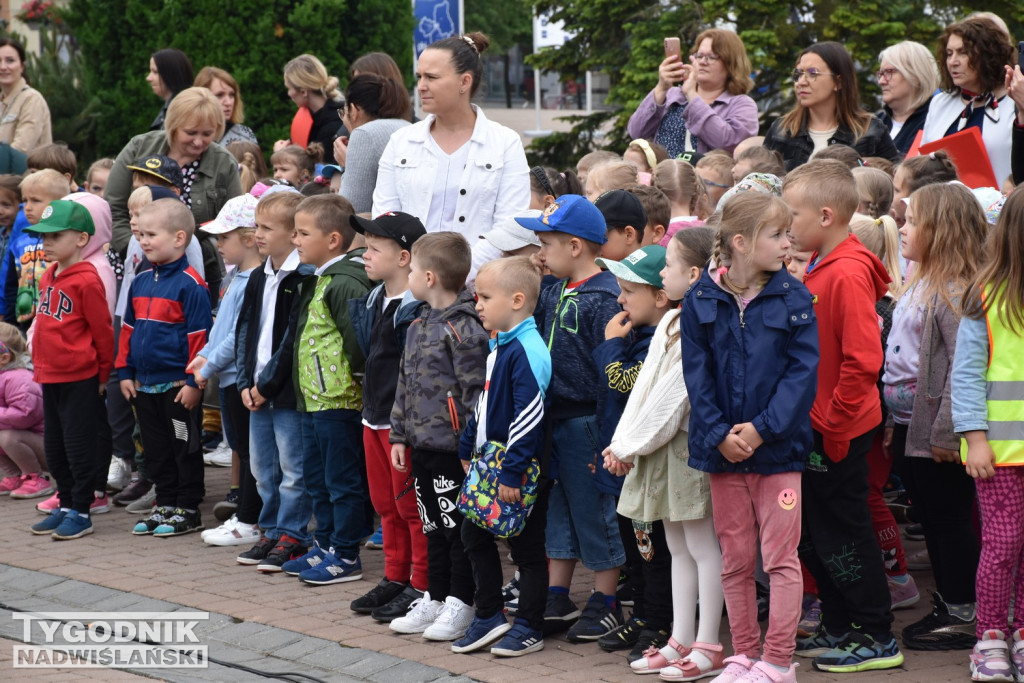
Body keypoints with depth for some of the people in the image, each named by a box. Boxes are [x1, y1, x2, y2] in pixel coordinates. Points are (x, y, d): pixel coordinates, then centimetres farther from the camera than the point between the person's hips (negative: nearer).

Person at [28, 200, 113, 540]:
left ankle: (81, 511, 7)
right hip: (50, 376, 9)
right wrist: (40, 366, 18)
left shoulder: (86, 280, -16)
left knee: (78, 445, 0)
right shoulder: (47, 277, 9)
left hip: (79, 378, -9)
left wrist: (103, 374, -5)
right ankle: (66, 504, 26)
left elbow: (102, 330, -11)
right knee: (54, 446, 15)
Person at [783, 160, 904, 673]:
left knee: (842, 534, -1)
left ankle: (878, 638, 9)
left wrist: (835, 425, -21)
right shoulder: (817, 269, 9)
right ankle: (838, 629, 28)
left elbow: (862, 360, -25)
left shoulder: (848, 275, -21)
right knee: (813, 536, 17)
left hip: (838, 432, -10)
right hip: (814, 426, 10)